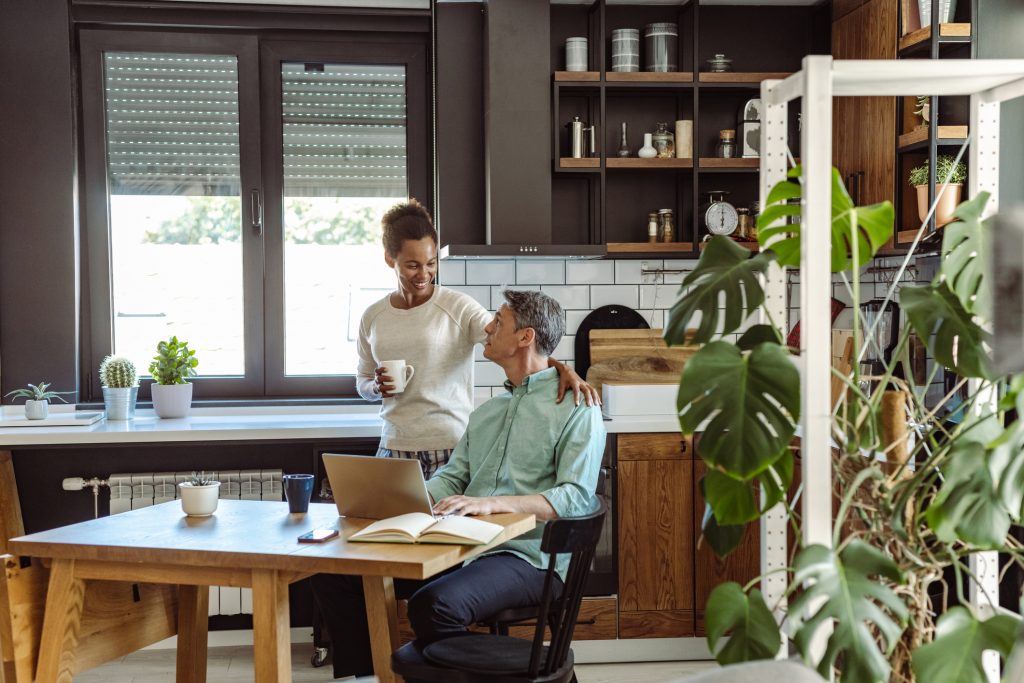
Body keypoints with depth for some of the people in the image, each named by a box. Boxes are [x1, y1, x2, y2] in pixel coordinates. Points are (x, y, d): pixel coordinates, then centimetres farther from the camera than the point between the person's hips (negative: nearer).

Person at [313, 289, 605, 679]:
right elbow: (450, 480, 19)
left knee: (434, 604, -36)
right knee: (336, 575, -5)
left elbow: (577, 498, -15)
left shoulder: (577, 410, -3)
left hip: (527, 556, -7)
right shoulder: (486, 412, 23)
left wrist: (490, 503, -27)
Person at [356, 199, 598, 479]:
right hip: (395, 447, 4)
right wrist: (376, 387, -6)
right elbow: (362, 382, 17)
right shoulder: (372, 318, 6)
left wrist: (561, 367, -37)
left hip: (452, 447, -3)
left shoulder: (459, 307, -7)